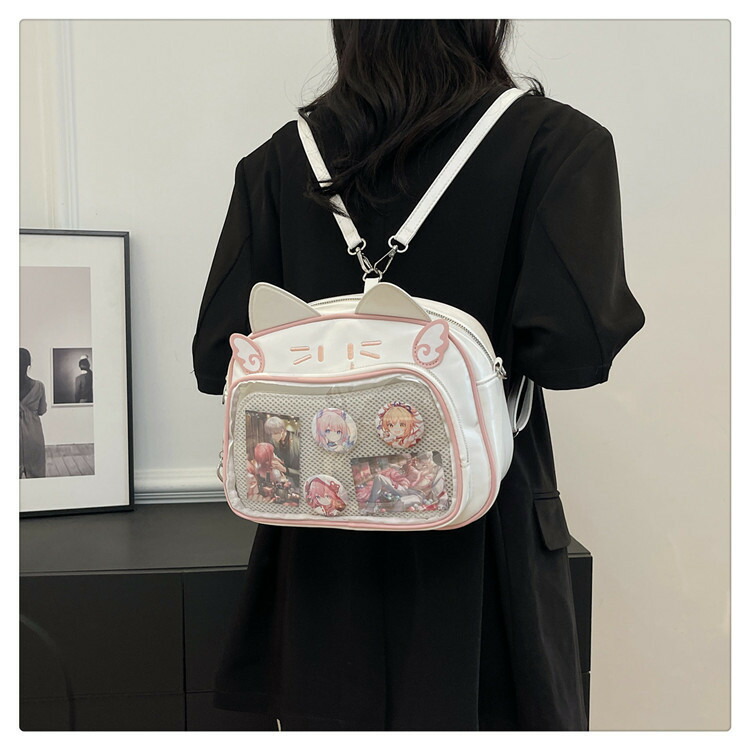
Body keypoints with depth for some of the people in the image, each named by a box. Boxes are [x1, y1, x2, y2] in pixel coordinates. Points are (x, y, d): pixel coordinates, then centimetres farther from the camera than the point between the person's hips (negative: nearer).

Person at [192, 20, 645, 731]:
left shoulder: (277, 160, -2)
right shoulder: (556, 140, -10)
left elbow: (217, 361, -4)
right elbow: (572, 346, -22)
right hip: (473, 540, -2)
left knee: (325, 715, 21)